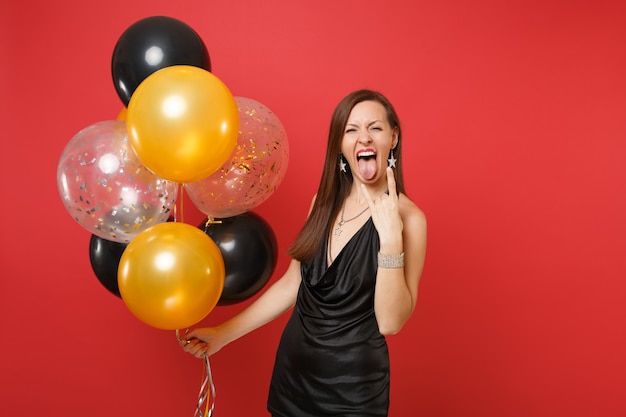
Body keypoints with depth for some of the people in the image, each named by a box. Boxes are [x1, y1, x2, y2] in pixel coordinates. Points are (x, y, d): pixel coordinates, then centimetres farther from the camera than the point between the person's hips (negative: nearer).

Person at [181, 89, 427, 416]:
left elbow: (391, 322, -20)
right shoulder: (324, 202, 0)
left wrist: (391, 238, -30)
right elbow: (292, 284, 5)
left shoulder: (408, 217, -16)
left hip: (353, 383, -4)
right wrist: (224, 333, 5)